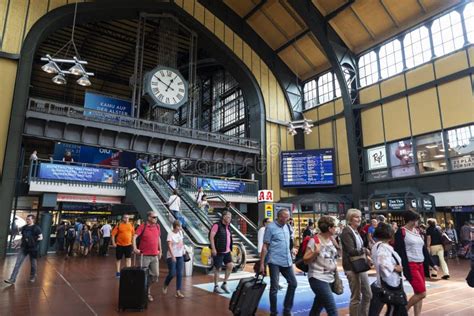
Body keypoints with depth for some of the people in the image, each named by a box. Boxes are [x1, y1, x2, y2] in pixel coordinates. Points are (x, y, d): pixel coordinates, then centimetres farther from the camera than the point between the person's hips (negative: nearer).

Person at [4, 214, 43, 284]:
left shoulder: (36, 228, -9)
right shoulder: (24, 227, 6)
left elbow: (41, 237, -8)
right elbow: (22, 236, 20)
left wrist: (33, 241, -19)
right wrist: (23, 240, 1)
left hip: (33, 248, -4)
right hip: (23, 247, 4)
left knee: (33, 263, 11)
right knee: (17, 263, -4)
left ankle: (32, 277, 32)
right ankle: (12, 279, -2)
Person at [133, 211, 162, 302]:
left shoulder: (157, 226, 8)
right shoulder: (143, 226, -9)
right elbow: (134, 237, -16)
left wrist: (160, 250, 18)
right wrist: (135, 248, -26)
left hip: (155, 255, 5)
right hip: (145, 256, -5)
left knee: (155, 275, 8)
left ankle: (147, 289, 30)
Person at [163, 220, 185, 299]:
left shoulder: (180, 232, 6)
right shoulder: (170, 234, -13)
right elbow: (169, 246, -20)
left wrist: (183, 251, 14)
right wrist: (173, 256, -28)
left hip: (180, 256, 6)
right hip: (171, 257, -6)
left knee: (180, 274, 2)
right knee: (172, 274, -3)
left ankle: (178, 292, 8)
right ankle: (165, 286, 26)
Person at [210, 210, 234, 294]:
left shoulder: (228, 226, 12)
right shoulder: (217, 225, -12)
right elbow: (211, 237, -16)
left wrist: (230, 248, 17)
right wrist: (213, 249, -20)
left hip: (227, 251, 7)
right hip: (218, 251, -7)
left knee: (230, 266, 0)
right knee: (218, 269, 3)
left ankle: (224, 284, 15)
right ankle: (216, 286, 18)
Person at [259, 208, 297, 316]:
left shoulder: (287, 226, 8)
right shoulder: (271, 227, -11)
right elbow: (265, 246, -10)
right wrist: (262, 263, -12)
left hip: (287, 261, 7)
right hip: (275, 262, -7)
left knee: (293, 283, 10)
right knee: (274, 287, 2)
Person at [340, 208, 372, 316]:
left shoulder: (356, 231, 11)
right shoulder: (346, 232, -16)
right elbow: (351, 251, -24)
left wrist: (366, 256, 0)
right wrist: (365, 250, -14)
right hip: (352, 267, -9)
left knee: (368, 294, 17)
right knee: (356, 297, 3)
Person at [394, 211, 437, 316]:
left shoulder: (417, 231, 13)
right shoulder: (401, 232, -11)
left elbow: (424, 249, 19)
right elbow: (399, 252, -14)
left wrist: (432, 264, 17)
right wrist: (404, 269, -17)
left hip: (420, 265, 8)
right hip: (410, 266, -7)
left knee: (418, 293, 8)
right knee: (421, 293, -9)